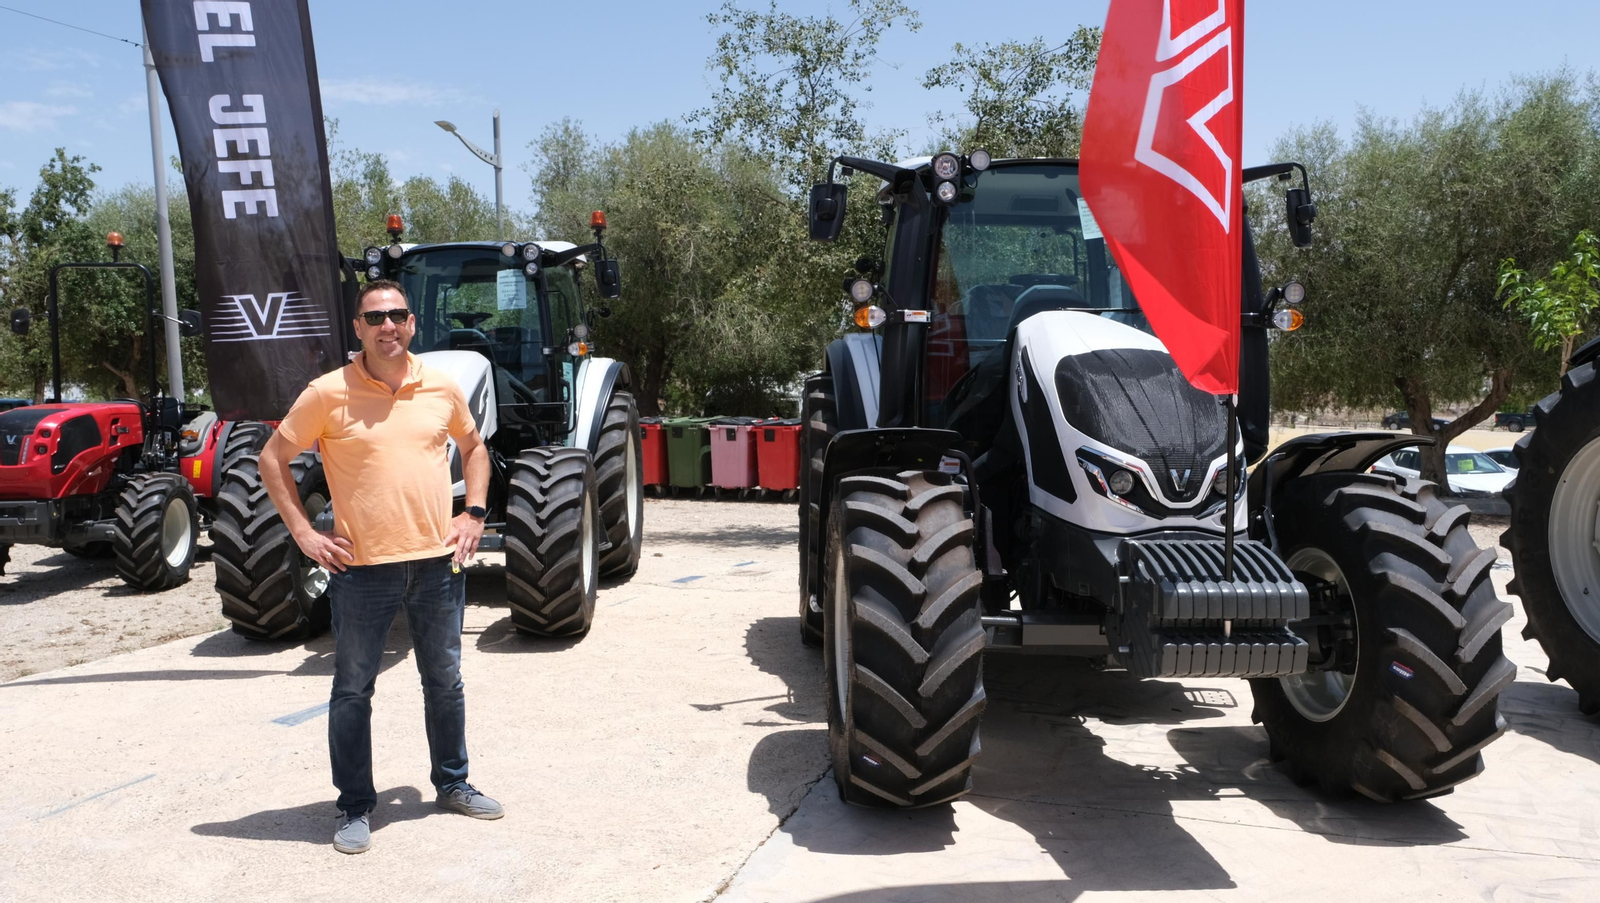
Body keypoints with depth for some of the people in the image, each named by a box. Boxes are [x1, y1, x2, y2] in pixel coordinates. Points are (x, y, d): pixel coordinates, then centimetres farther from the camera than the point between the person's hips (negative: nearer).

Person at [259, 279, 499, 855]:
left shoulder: (442, 387, 3)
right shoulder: (329, 394, -7)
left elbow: (473, 447, 19)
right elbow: (272, 459, 0)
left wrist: (474, 513, 7)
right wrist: (304, 533, -5)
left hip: (438, 561, 3)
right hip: (363, 568, -3)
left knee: (445, 681, 16)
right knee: (353, 690, 7)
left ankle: (452, 783, 34)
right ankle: (354, 807, 22)